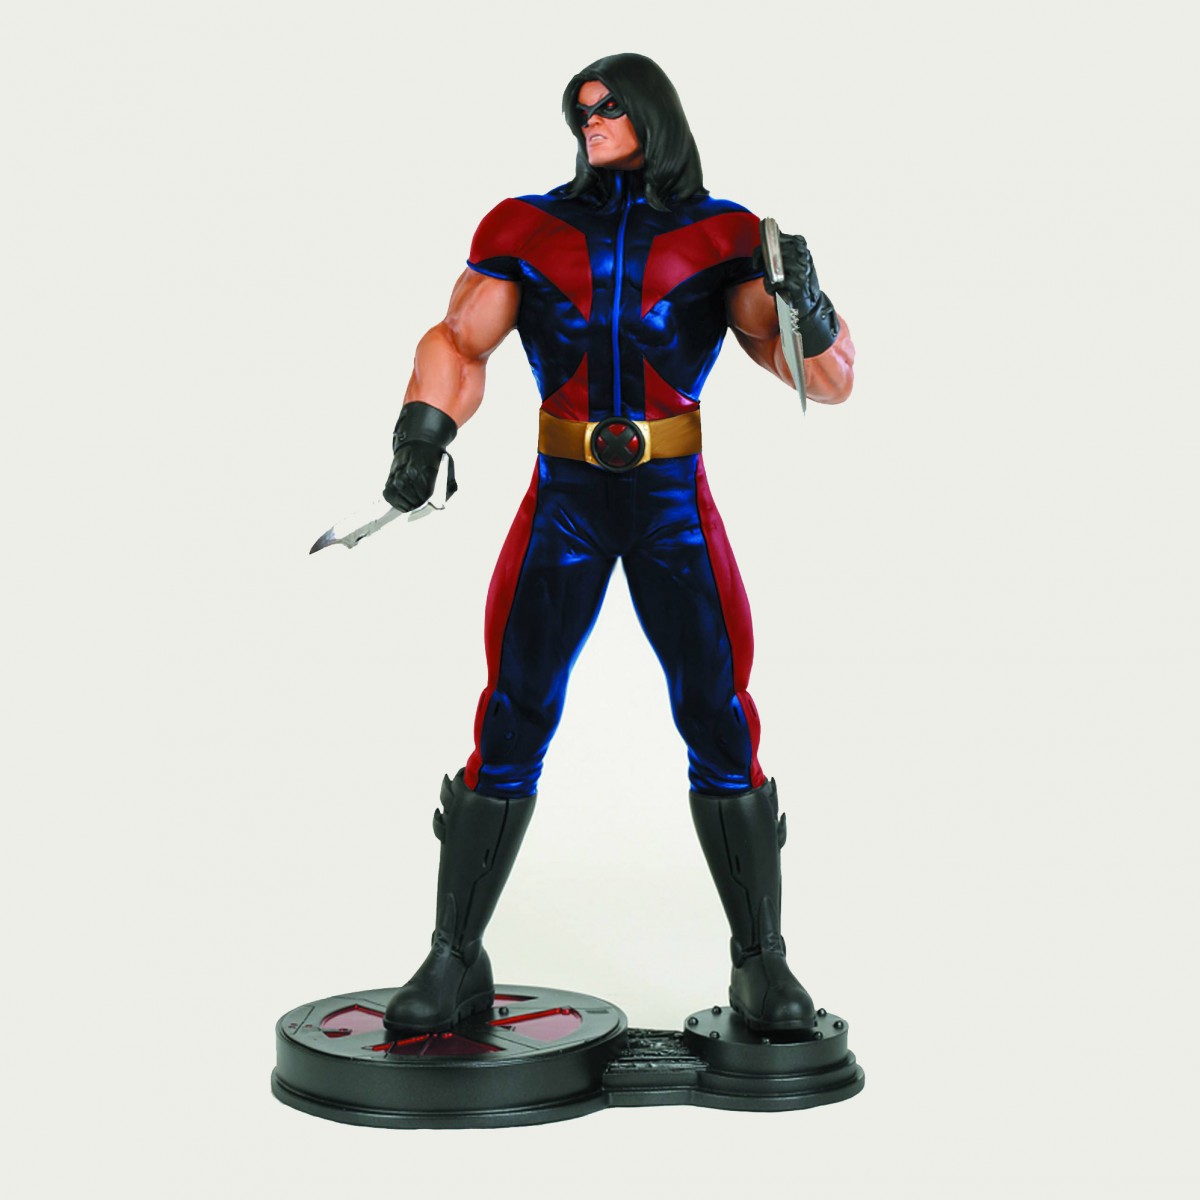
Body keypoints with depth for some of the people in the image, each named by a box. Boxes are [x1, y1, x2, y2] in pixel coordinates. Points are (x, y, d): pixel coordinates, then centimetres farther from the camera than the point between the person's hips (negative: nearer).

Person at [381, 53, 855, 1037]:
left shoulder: (722, 236, 2)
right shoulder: (531, 229, 6)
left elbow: (831, 379, -4)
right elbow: (462, 341, -1)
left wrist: (808, 307, -25)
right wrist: (423, 432, -19)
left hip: (676, 506, 0)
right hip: (564, 501, 1)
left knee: (721, 723, -3)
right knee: (510, 724, -3)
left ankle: (762, 965, 11)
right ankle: (455, 962, 10)